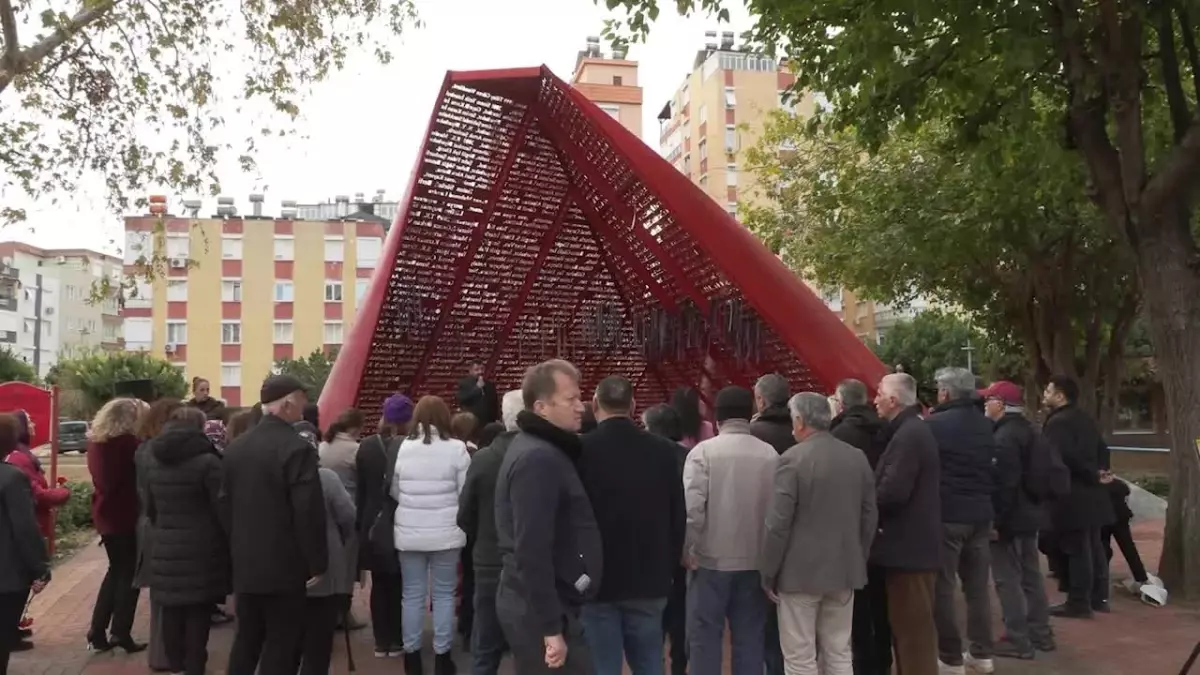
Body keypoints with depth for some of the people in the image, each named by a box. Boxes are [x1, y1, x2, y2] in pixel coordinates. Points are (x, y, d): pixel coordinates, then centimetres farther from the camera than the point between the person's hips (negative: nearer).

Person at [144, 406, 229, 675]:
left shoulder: (156, 464, 9)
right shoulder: (207, 462, -12)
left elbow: (150, 509, 19)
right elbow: (222, 509, -13)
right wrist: (232, 542, -3)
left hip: (165, 550, 6)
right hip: (199, 550, -6)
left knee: (171, 613, 12)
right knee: (197, 615, 1)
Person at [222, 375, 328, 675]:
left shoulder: (235, 446, 6)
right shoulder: (296, 447, -17)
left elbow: (225, 503, 12)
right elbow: (309, 512, -19)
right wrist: (317, 562, -9)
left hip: (245, 564, 7)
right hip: (284, 565, -7)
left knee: (246, 640, 17)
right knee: (281, 645, 2)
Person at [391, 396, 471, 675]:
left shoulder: (402, 448, -3)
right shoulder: (456, 448, -10)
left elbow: (394, 492, 8)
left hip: (409, 533, 2)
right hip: (446, 533, -2)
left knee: (412, 595, 12)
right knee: (444, 594, 9)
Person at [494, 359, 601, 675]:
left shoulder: (545, 450, 12)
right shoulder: (538, 459, -19)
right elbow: (532, 551, -24)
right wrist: (551, 628, -22)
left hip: (534, 606, 10)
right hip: (538, 612, -10)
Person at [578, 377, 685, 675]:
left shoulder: (580, 450, -11)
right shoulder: (663, 450, -2)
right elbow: (679, 516, 3)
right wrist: (668, 568, 15)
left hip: (597, 578, -3)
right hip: (649, 578, 3)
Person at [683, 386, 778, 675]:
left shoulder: (703, 451, -10)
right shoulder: (770, 454, -3)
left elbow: (691, 507, -16)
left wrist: (689, 550, -3)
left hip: (712, 559, -3)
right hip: (756, 561, 3)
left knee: (704, 635, 8)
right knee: (749, 637, 12)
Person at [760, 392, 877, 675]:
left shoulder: (793, 459, -14)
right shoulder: (858, 458, 4)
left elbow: (778, 523, -15)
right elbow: (869, 517, 8)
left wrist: (768, 574, -6)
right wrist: (858, 559, 18)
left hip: (801, 571, -6)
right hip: (845, 570, 6)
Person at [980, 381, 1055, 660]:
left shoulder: (1005, 436, -20)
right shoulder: (1028, 430, 12)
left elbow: (1004, 484, -25)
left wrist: (995, 521, -21)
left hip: (1009, 519, -10)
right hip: (1029, 514, 10)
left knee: (1008, 579, -3)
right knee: (1030, 575, 17)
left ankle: (1017, 640, 1)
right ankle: (1040, 634, 25)